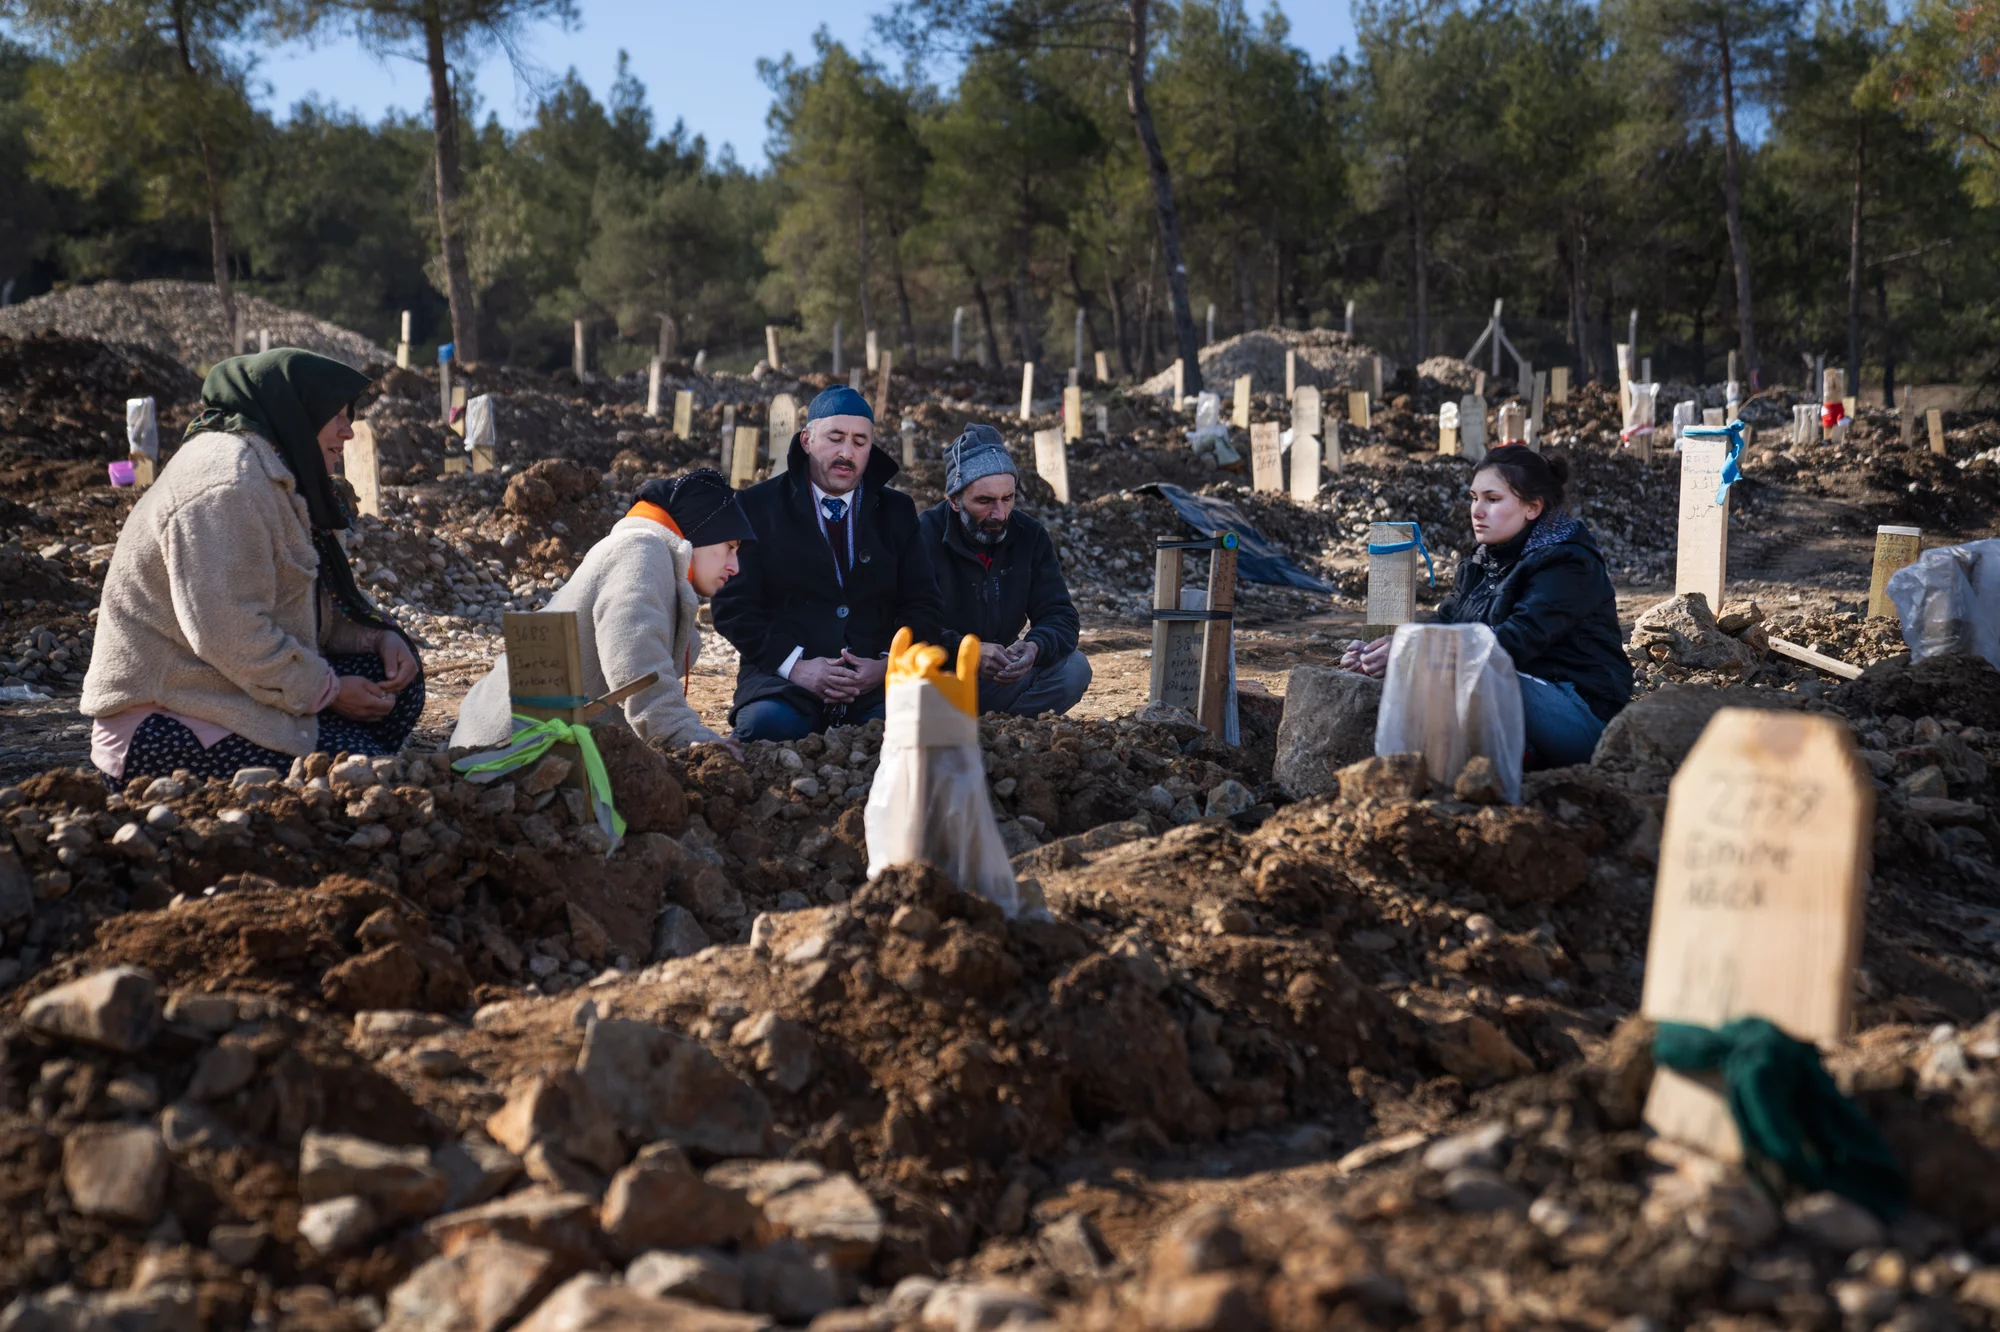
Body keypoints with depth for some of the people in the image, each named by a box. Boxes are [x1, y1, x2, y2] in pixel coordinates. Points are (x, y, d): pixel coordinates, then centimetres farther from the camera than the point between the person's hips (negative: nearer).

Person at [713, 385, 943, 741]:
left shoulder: (897, 511, 16)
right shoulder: (759, 506, 7)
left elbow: (922, 605, 12)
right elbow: (733, 604, 1)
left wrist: (889, 665, -8)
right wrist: (794, 665, -13)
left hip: (877, 685, 2)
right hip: (782, 679, -2)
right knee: (766, 725, -36)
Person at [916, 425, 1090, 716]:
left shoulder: (1030, 536, 1)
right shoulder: (923, 537, -14)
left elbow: (1060, 617, -2)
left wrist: (1035, 647, -27)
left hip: (997, 679, 5)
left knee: (1073, 668, -20)